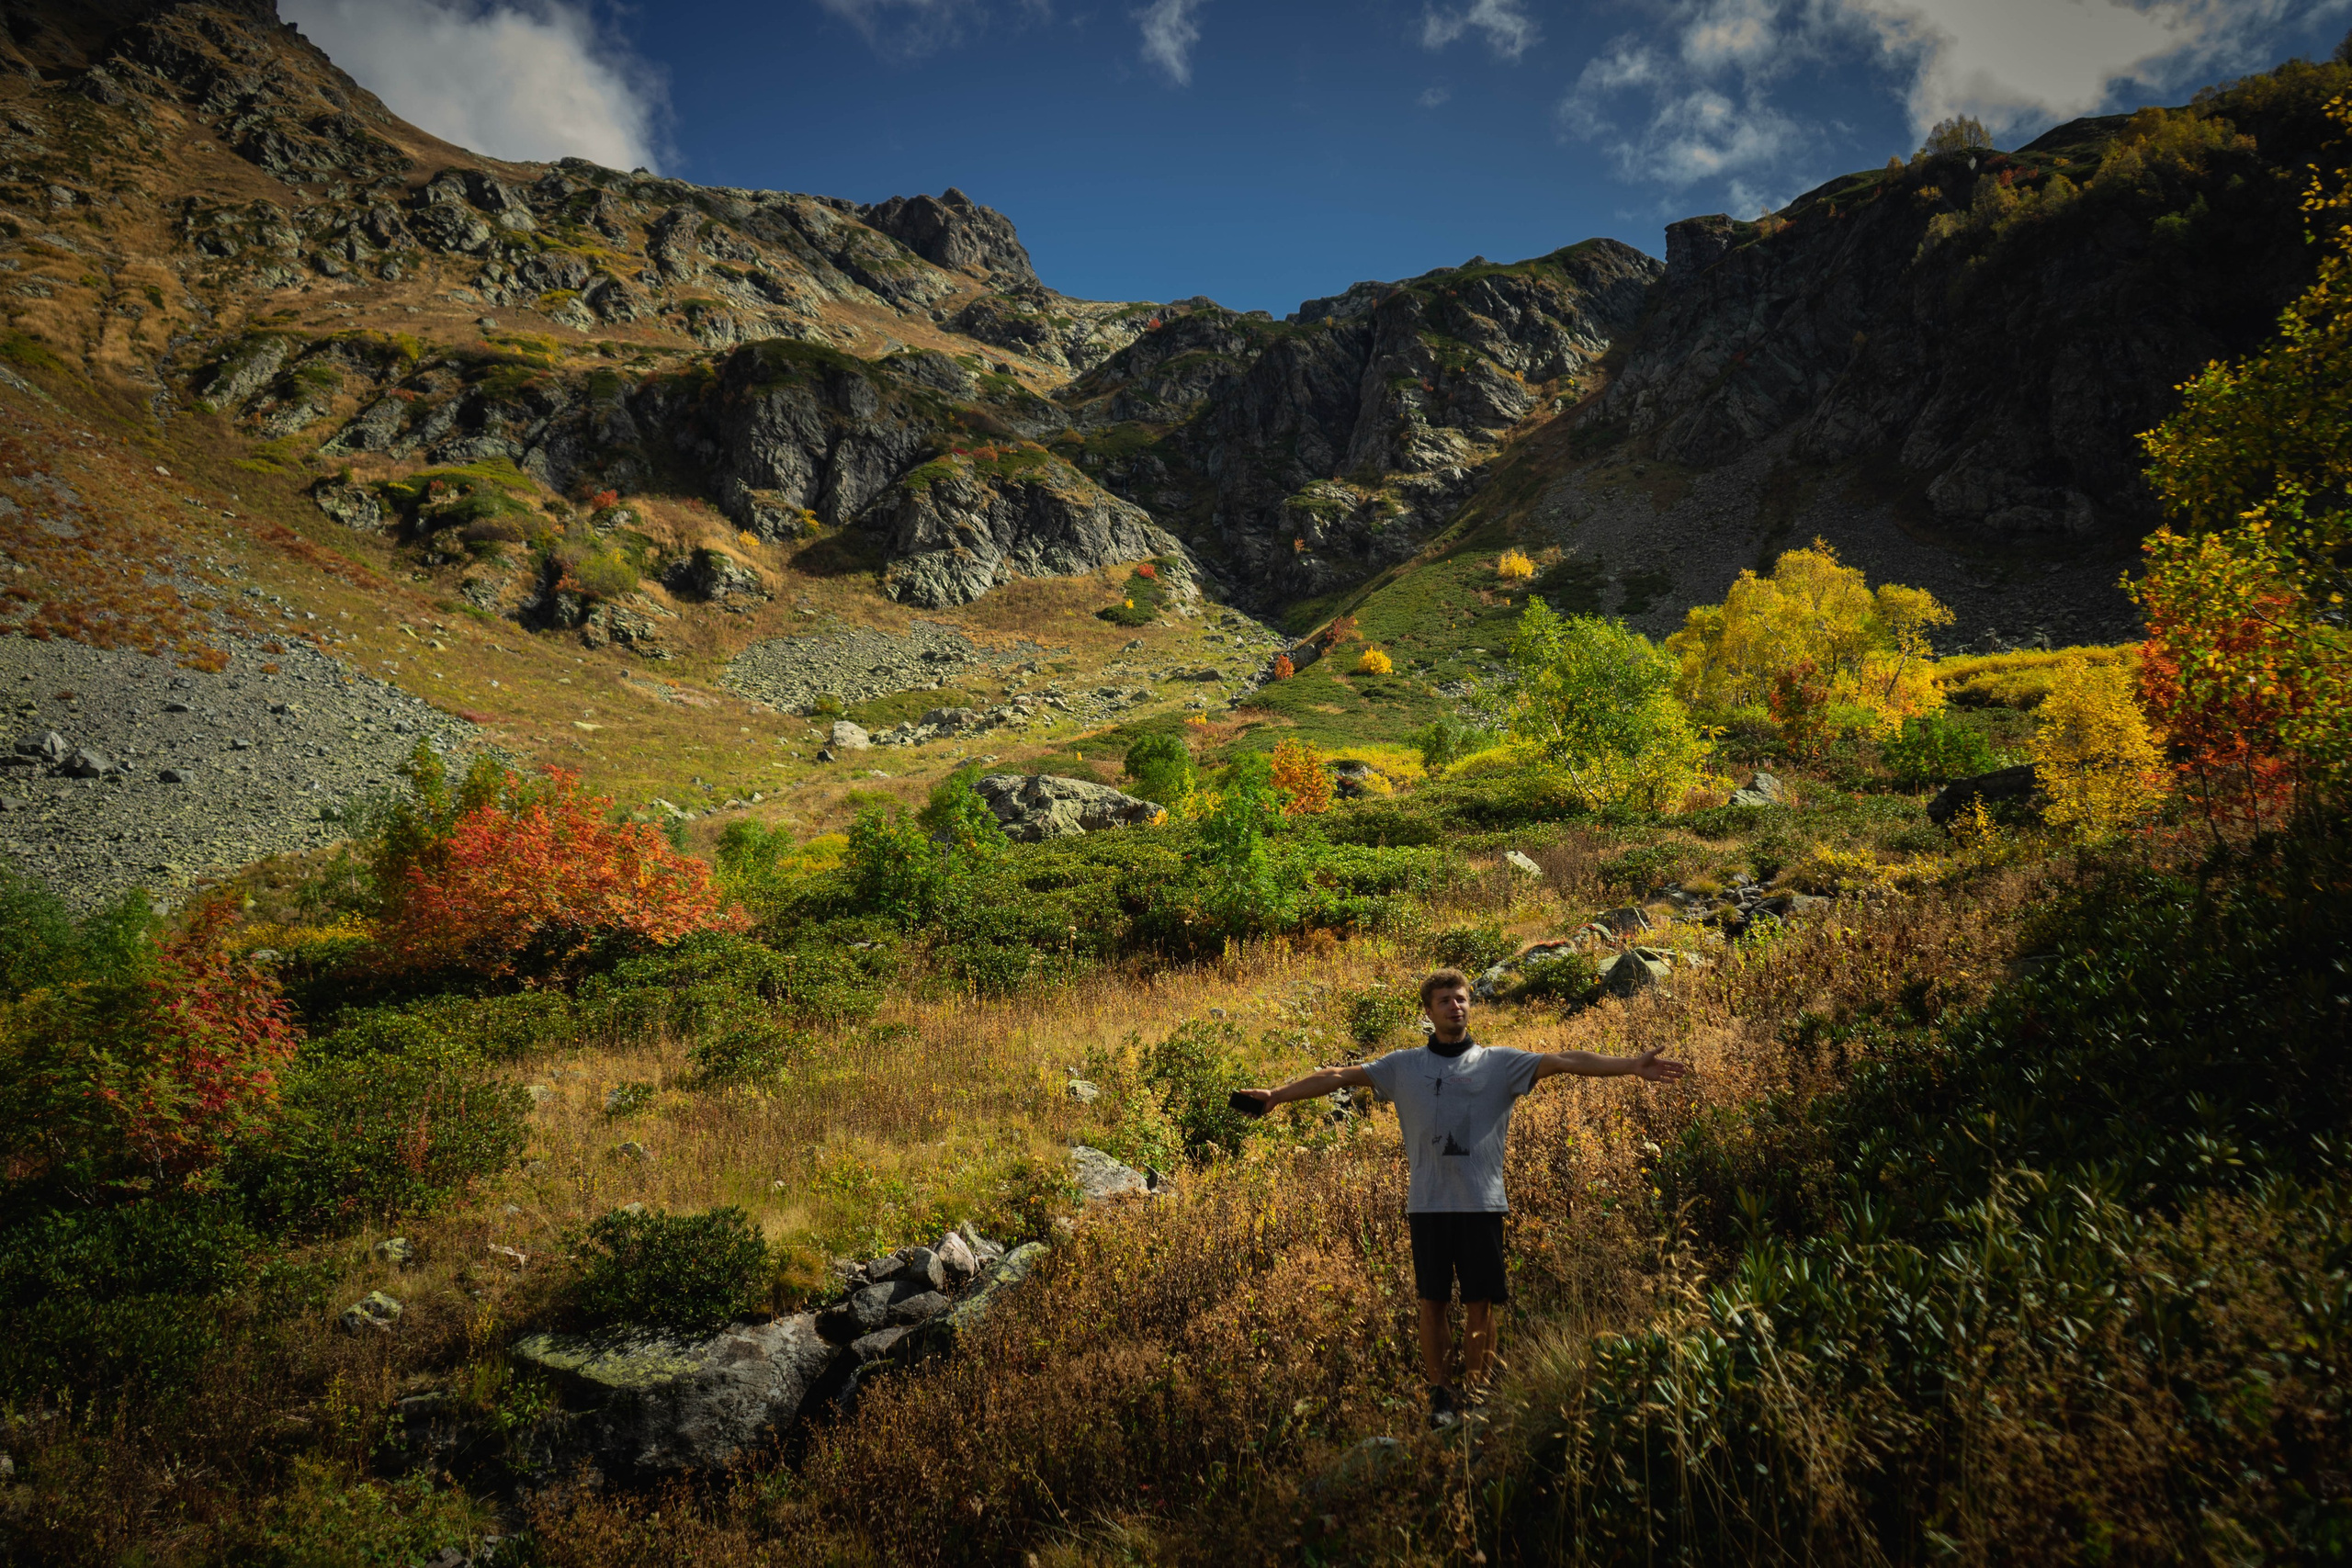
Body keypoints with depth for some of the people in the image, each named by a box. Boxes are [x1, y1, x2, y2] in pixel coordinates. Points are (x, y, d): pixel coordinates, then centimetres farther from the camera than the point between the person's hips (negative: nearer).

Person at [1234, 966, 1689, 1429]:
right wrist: (1276, 1095, 4)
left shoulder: (1499, 1062, 5)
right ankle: (1441, 1395, 16)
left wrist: (1631, 1066, -13)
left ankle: (1475, 1396, 16)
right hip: (1428, 1204, 1)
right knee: (1434, 1302, 5)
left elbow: (1561, 1061, -4)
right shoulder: (1404, 1066, 8)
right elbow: (1339, 1077, 7)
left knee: (1480, 1303, 3)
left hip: (1482, 1203, -1)